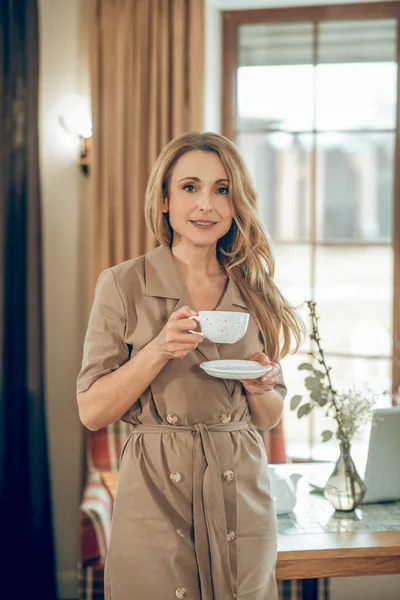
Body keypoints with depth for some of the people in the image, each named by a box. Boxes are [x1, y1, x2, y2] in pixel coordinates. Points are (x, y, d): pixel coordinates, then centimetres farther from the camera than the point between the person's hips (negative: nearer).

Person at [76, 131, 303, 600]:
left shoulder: (256, 293, 7)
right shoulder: (123, 284, -3)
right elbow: (91, 411, -5)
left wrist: (258, 387, -8)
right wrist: (159, 350, -17)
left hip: (242, 497, 3)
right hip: (154, 496, -3)